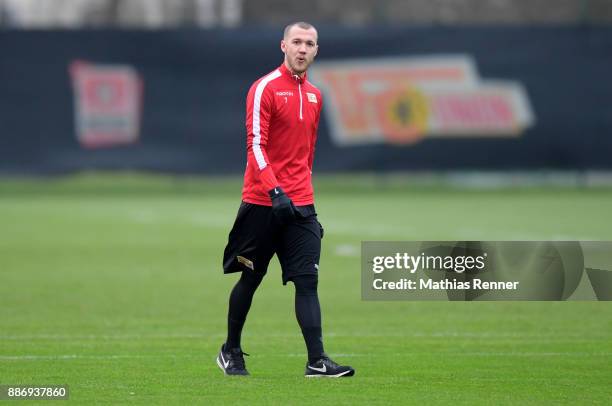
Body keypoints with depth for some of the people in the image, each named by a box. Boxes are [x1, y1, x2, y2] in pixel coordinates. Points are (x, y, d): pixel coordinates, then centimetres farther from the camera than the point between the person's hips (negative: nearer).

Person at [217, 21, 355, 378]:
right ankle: (231, 352, 22)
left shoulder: (314, 96, 13)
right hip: (263, 202, -5)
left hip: (300, 204, 5)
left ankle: (317, 361, -11)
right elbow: (256, 145, -15)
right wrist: (275, 192, -25)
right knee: (250, 279, 6)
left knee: (308, 280, -5)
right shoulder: (265, 88, -7)